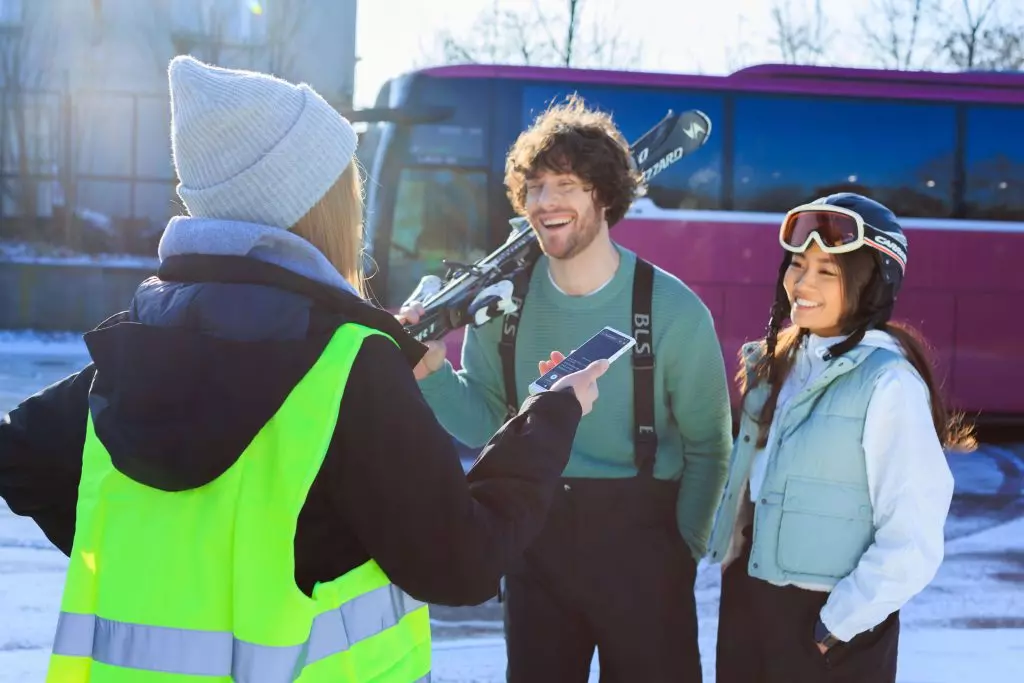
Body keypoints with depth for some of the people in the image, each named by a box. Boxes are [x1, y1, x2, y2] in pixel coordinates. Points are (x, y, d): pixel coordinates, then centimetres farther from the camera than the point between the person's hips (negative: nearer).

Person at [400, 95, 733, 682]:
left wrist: (682, 550, -7)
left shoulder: (674, 310, -12)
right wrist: (432, 370, -14)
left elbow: (707, 448, -4)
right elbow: (486, 423, 2)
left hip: (639, 534, -3)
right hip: (535, 532, 3)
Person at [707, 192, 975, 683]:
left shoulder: (888, 381, -17)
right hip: (745, 604, 7)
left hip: (825, 627, -6)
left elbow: (912, 541, -19)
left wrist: (837, 625, -13)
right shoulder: (778, 362, 5)